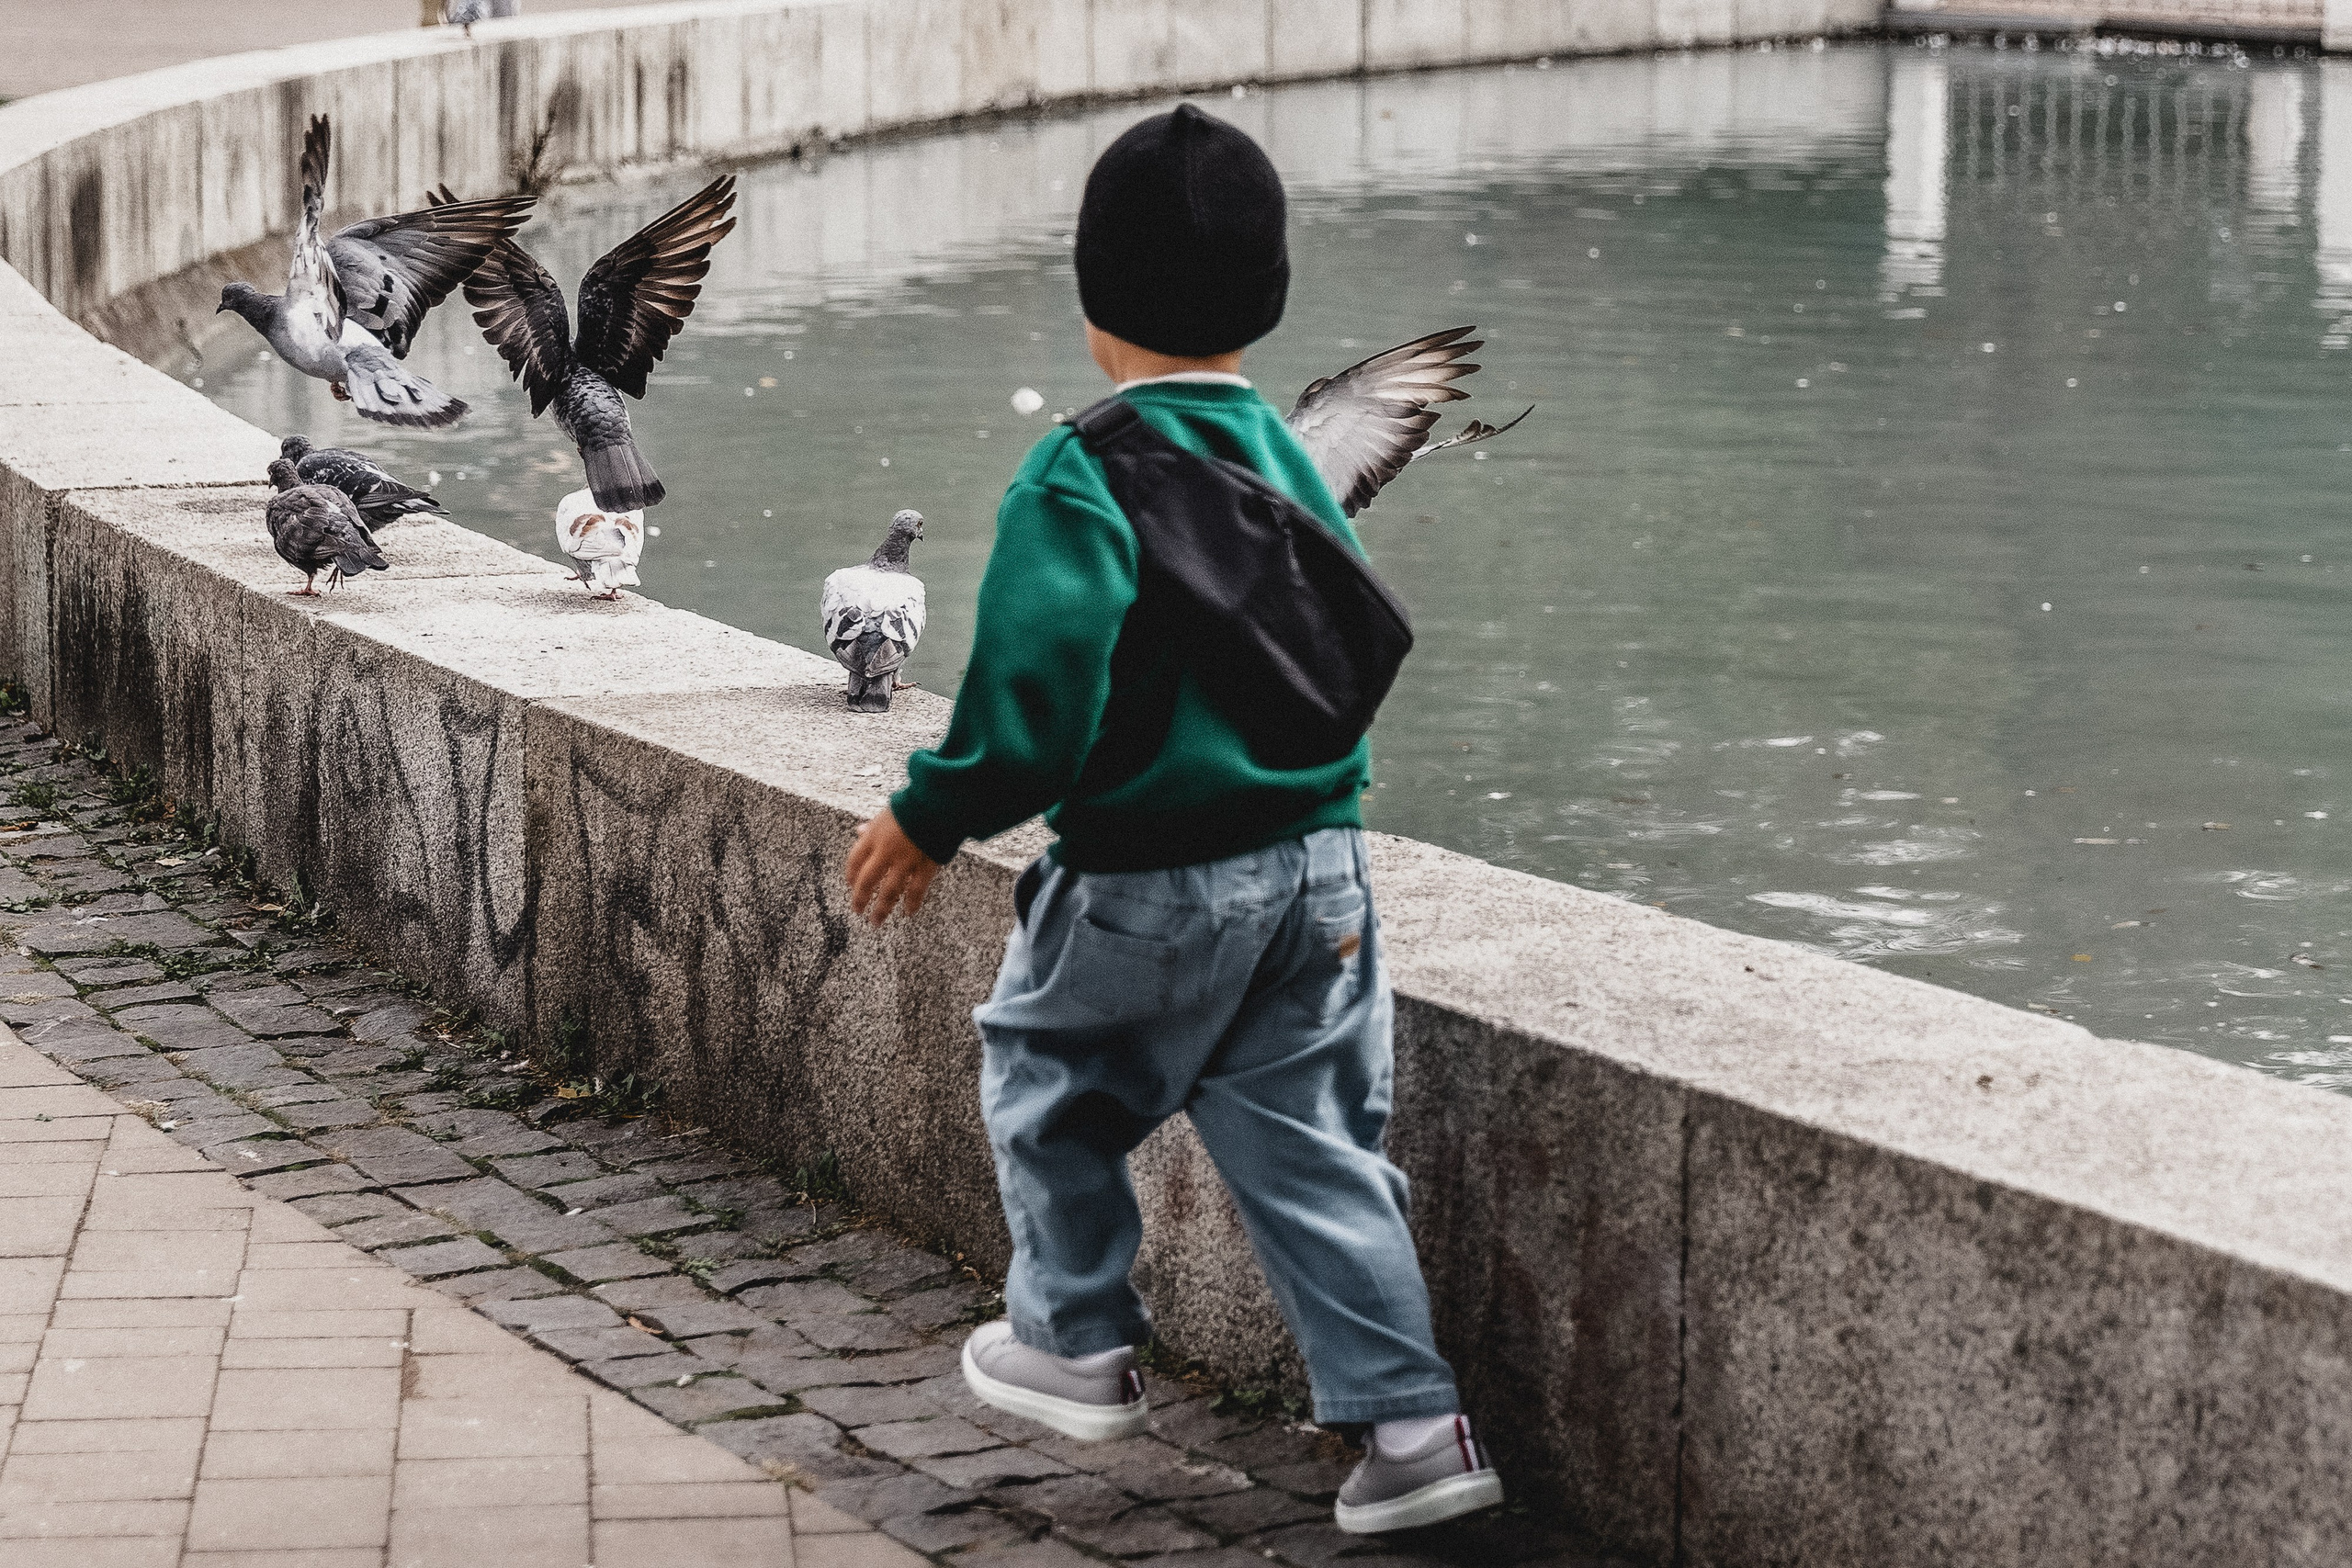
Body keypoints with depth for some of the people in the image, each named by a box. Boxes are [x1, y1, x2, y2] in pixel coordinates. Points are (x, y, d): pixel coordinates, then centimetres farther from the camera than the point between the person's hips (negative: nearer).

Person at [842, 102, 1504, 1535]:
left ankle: (1080, 1343, 31)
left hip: (1155, 889, -6)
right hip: (1320, 862, 6)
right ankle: (1411, 1418, 5)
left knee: (1047, 1071, 20)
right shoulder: (1288, 460, 7)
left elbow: (1036, 688, -22)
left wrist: (932, 820, -10)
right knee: (1303, 1140, 11)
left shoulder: (1082, 477, -16)